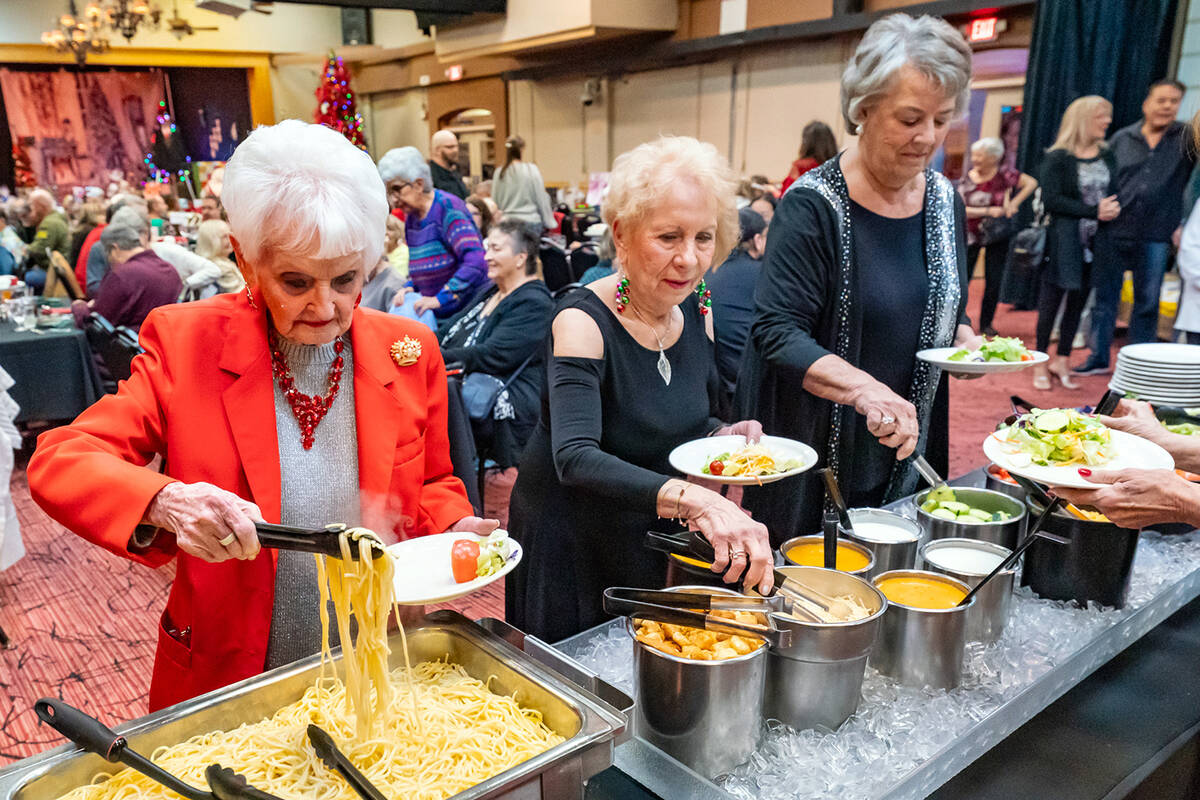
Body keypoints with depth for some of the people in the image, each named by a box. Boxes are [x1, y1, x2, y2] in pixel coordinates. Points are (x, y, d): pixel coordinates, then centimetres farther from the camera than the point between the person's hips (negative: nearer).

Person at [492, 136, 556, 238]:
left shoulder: (499, 173, 2)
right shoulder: (531, 170, -6)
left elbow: (494, 201, 7)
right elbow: (541, 198, -3)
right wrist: (549, 223, 6)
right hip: (531, 221, -3)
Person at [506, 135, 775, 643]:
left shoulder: (695, 312, -4)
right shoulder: (583, 321, -23)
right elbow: (575, 458, -37)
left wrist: (723, 435, -11)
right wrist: (692, 499, -50)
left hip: (656, 541, 6)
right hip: (568, 545, -6)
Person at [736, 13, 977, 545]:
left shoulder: (944, 200, 6)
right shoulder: (813, 206, -17)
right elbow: (777, 332, -23)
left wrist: (965, 340, -3)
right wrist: (866, 390, -36)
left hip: (908, 454, 6)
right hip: (817, 457, -6)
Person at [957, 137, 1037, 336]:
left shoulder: (1004, 175, -3)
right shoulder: (967, 179, -4)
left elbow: (1031, 183, 0)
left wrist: (1013, 204, -10)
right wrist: (988, 211, -20)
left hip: (997, 236, 1)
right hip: (971, 235, 0)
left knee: (994, 281, 3)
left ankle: (986, 323, 15)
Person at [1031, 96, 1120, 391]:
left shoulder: (1107, 157, 11)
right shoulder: (1058, 158, -6)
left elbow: (1115, 195, 14)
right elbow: (1051, 200, -15)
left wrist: (1113, 209, -10)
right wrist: (1094, 211, -18)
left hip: (1095, 242, 5)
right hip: (1063, 242, -5)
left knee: (1078, 301, 9)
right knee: (1051, 301, -1)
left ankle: (1062, 361, 19)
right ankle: (1040, 364, 10)